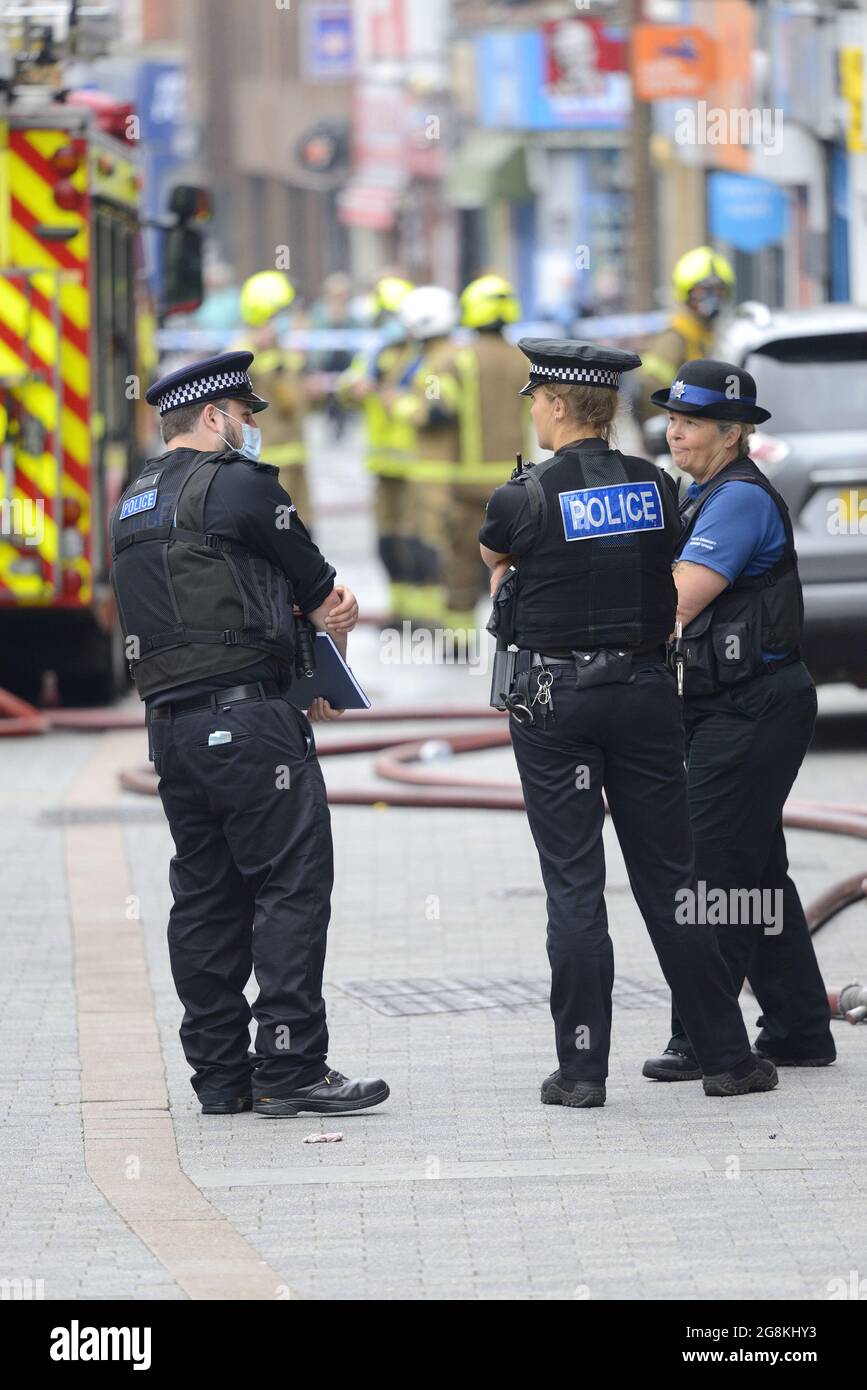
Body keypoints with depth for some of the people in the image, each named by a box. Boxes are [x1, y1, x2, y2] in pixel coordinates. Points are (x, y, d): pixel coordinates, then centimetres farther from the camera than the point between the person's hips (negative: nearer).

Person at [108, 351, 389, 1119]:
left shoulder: (135, 505, 19)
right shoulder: (238, 483, -7)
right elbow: (317, 583, 2)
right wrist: (334, 618, 24)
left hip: (172, 726, 9)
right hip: (248, 719, -9)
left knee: (207, 896, 10)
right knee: (293, 884, -6)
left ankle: (220, 1074, 11)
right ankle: (291, 1068, -10)